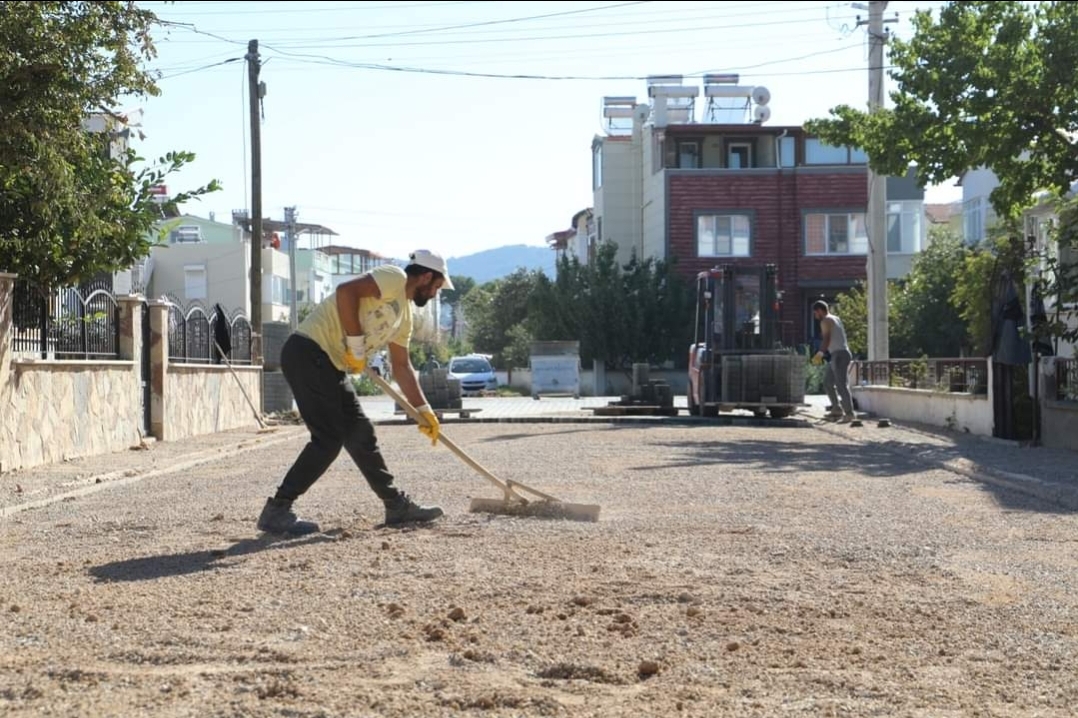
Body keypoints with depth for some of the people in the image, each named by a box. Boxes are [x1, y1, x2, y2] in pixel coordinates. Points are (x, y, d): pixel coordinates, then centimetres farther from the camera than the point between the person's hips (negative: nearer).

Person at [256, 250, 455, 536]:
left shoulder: (404, 315, 21)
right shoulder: (394, 278, -7)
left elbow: (401, 367, 26)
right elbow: (346, 291, -23)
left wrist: (423, 411, 23)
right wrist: (357, 345, -16)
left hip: (331, 366, 10)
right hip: (308, 353, -10)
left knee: (360, 435, 14)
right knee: (328, 439, -10)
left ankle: (397, 506, 23)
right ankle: (276, 511, -5)